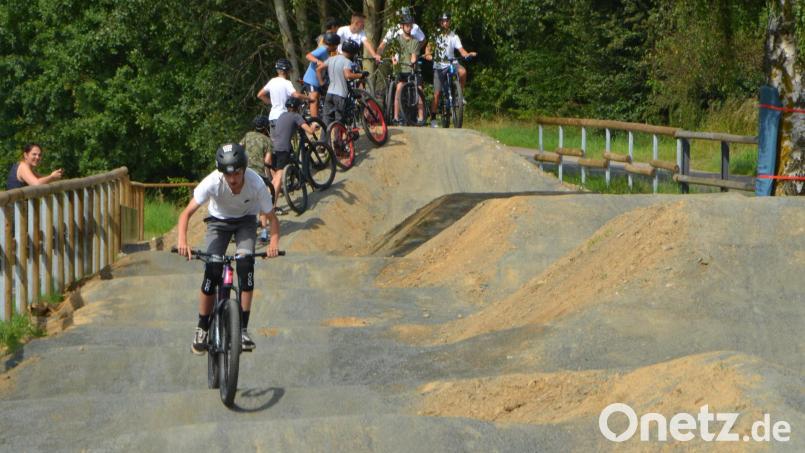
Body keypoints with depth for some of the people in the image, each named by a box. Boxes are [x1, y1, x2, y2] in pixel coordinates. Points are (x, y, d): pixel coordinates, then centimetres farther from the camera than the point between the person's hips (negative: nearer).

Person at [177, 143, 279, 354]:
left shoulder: (256, 183, -31)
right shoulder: (212, 182, -33)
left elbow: (272, 217, -23)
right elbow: (186, 213, -32)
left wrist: (274, 242, -42)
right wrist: (182, 240, -48)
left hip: (245, 221, 0)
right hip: (218, 221, 0)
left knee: (246, 266, -23)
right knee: (212, 272, -15)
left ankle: (243, 329, -15)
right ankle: (202, 329, 2)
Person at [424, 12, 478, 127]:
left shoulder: (453, 36, 0)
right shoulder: (435, 35, 4)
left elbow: (461, 50, -10)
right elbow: (428, 49, -2)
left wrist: (468, 54, -31)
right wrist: (428, 55, -25)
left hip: (450, 64, -1)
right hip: (438, 67, 1)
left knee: (462, 71, -34)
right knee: (437, 93, -5)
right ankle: (433, 118, 4)